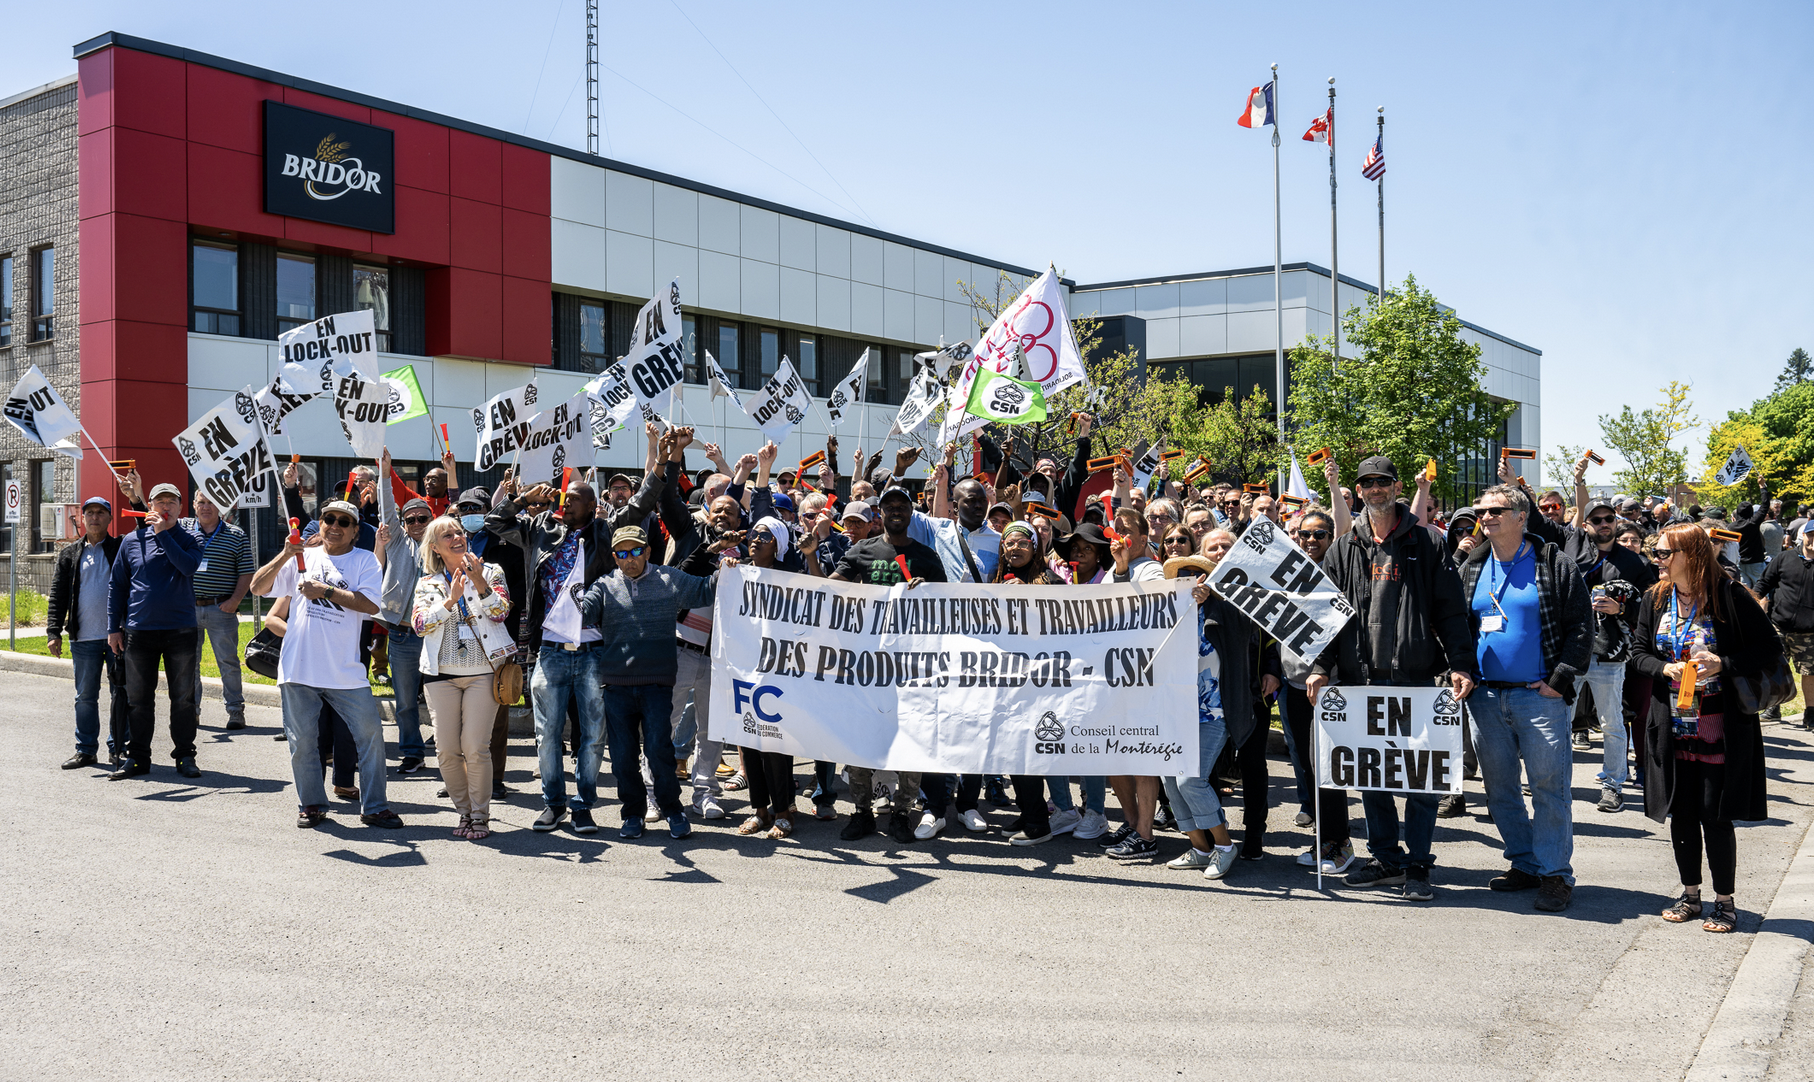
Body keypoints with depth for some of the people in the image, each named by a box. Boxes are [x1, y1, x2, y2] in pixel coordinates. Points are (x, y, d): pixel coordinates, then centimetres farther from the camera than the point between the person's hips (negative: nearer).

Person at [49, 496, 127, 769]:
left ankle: (118, 749, 11)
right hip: (83, 637, 2)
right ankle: (86, 749, 17)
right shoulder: (69, 554, 11)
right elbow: (58, 595, 9)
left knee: (121, 693, 2)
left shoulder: (123, 548, 7)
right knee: (85, 696, 8)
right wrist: (54, 632, 1)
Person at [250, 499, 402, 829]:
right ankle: (311, 805, 23)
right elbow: (258, 587, 3)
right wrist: (284, 556, -11)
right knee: (302, 739, 7)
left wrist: (325, 591, -14)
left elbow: (371, 604, -11)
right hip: (299, 666, 2)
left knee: (370, 733, -4)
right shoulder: (303, 557, 10)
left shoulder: (365, 560, 4)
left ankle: (374, 807, 7)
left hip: (345, 670, -1)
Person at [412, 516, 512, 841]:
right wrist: (450, 600, -16)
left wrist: (479, 582, -20)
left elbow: (500, 612, -7)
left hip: (483, 671, -2)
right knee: (446, 750, 0)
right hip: (442, 674, 2)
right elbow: (420, 625, -3)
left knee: (475, 747, -9)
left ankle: (480, 816, 4)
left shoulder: (490, 572, 7)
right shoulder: (427, 584, 11)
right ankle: (464, 812, 18)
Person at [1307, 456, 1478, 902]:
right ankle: (1385, 858, 20)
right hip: (1360, 679, 3)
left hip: (1415, 678, -3)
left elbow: (1451, 611, 1)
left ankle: (1417, 865, 9)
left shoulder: (1427, 544, 5)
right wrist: (1320, 666, -2)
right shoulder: (1344, 550, 12)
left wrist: (1460, 664, -10)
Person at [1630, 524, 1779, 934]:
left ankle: (1724, 901, 15)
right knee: (1680, 814, 10)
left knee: (1716, 816, 0)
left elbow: (1769, 647, -7)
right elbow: (1639, 652, 10)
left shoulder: (1728, 596, -9)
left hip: (1719, 727, -5)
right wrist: (1665, 669, -10)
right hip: (1673, 726, 5)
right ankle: (1690, 895, 25)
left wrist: (1723, 665, -19)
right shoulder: (1655, 599, 5)